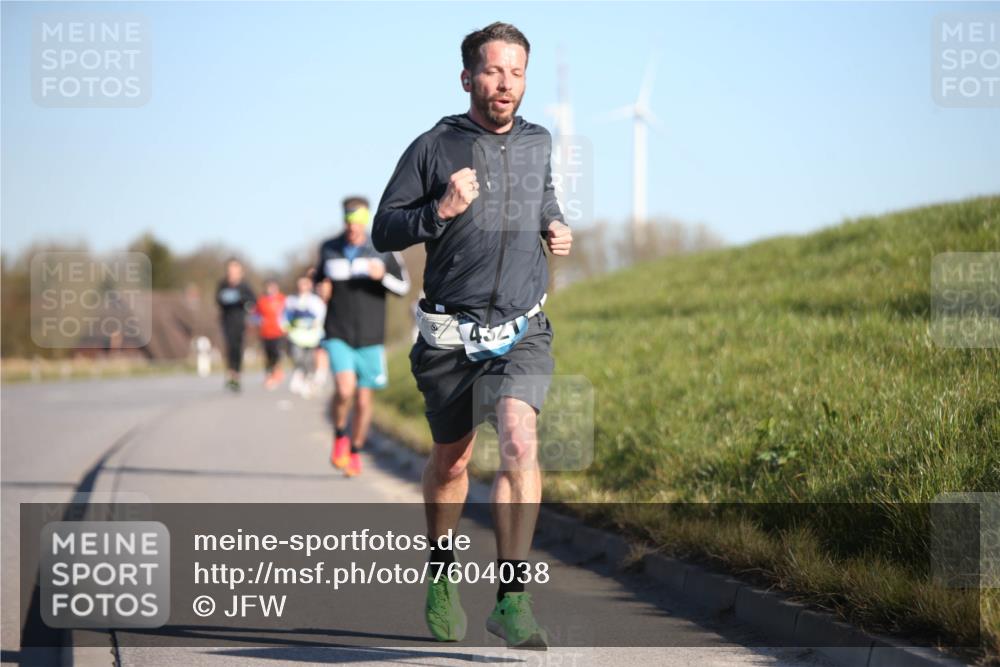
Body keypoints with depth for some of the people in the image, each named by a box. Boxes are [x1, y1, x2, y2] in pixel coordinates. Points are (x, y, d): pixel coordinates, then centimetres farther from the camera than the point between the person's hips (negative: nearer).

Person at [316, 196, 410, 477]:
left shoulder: (384, 250, -2)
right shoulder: (329, 249, 3)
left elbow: (403, 287, 3)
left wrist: (383, 276, -16)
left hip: (370, 338, 0)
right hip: (338, 335, 0)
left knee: (363, 400, 5)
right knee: (344, 389, -21)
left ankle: (355, 453, 26)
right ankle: (340, 436, 5)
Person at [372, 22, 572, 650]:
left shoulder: (538, 143, 8)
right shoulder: (434, 148, -4)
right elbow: (383, 231, -2)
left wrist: (554, 226, 10)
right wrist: (440, 211, -18)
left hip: (522, 332, 1)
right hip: (451, 334, -1)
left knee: (519, 441, -23)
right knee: (450, 461, 13)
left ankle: (513, 598, -24)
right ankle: (443, 575, 40)